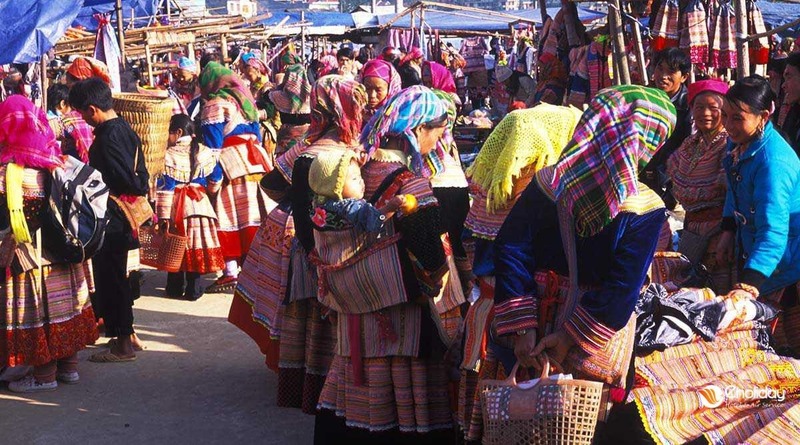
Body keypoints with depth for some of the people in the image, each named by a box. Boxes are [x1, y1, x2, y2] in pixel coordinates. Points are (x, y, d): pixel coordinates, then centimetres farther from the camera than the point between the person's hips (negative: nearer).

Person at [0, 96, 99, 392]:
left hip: (29, 253, -7)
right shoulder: (53, 159, 3)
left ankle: (45, 375, 9)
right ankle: (69, 365, 23)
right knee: (63, 302, 14)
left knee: (35, 308, 2)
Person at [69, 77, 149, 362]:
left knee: (110, 279, 0)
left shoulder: (107, 137, -21)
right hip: (122, 219, 9)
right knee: (116, 277, 18)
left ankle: (123, 344, 7)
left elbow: (126, 180, -25)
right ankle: (127, 334, 28)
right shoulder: (126, 130, 8)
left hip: (108, 220, -9)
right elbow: (141, 175, 12)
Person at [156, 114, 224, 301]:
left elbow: (165, 188, -11)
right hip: (199, 204, 2)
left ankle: (175, 288, 19)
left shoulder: (169, 155, -12)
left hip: (176, 207, -2)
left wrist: (163, 215, -9)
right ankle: (193, 289, 9)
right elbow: (216, 179, 7)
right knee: (196, 245, 7)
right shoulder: (204, 152, -1)